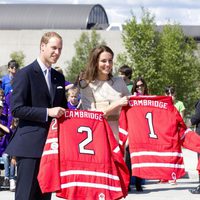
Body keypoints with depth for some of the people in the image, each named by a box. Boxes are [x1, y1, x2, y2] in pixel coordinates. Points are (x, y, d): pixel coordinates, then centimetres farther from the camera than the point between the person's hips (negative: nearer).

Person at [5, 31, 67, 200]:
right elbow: (16, 109, -13)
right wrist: (47, 112, -19)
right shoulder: (25, 74, -5)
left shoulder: (59, 77, 16)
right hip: (30, 145, -7)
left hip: (51, 144, 7)